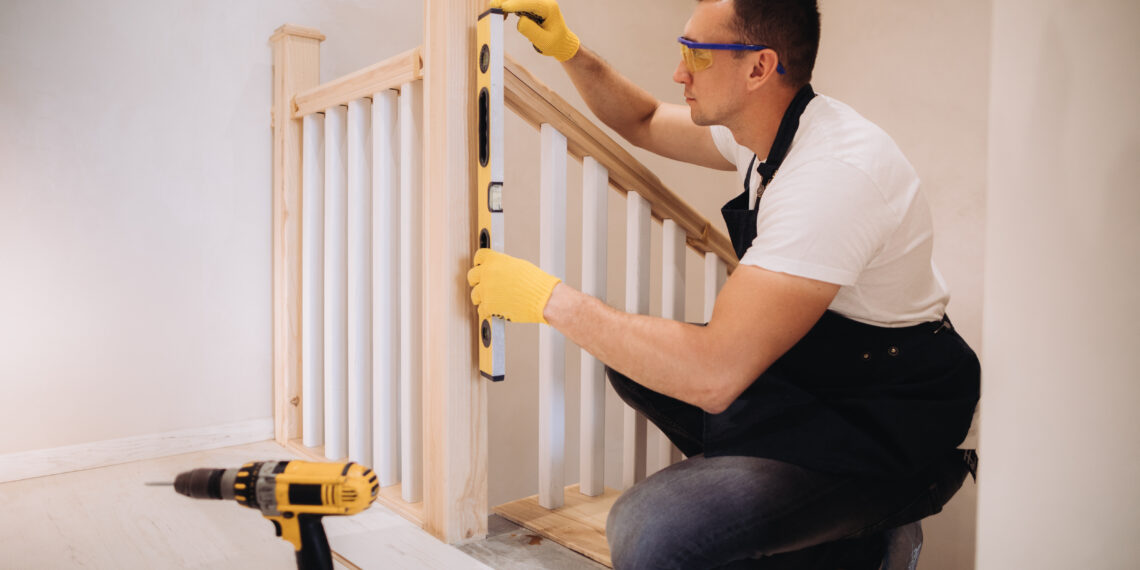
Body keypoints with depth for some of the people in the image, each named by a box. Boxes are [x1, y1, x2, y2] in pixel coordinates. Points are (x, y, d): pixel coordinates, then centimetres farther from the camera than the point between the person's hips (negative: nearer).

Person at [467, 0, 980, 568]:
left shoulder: (834, 172, -30)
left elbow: (714, 372, -35)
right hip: (807, 378, 9)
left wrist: (551, 298, -26)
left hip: (886, 434, -9)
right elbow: (644, 123, 18)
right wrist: (567, 50, 3)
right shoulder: (762, 131, 1)